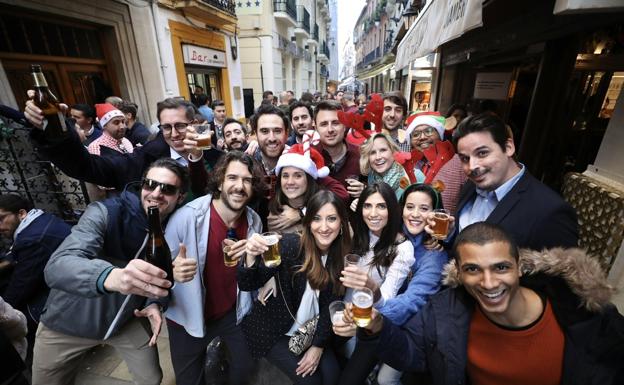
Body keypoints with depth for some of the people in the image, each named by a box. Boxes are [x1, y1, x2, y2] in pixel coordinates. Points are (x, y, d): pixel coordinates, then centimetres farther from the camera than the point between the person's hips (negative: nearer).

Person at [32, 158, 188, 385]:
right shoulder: (105, 213, -25)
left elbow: (162, 276, 0)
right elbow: (57, 267, -38)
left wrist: (156, 304, -21)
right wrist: (111, 276, -58)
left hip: (128, 321, 3)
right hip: (68, 322, -2)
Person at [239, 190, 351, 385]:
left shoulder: (342, 257, -11)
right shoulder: (290, 244, -24)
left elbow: (330, 304, -4)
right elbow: (248, 285, -26)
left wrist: (319, 345, -7)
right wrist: (251, 256, -46)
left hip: (310, 332, 4)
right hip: (274, 330, -3)